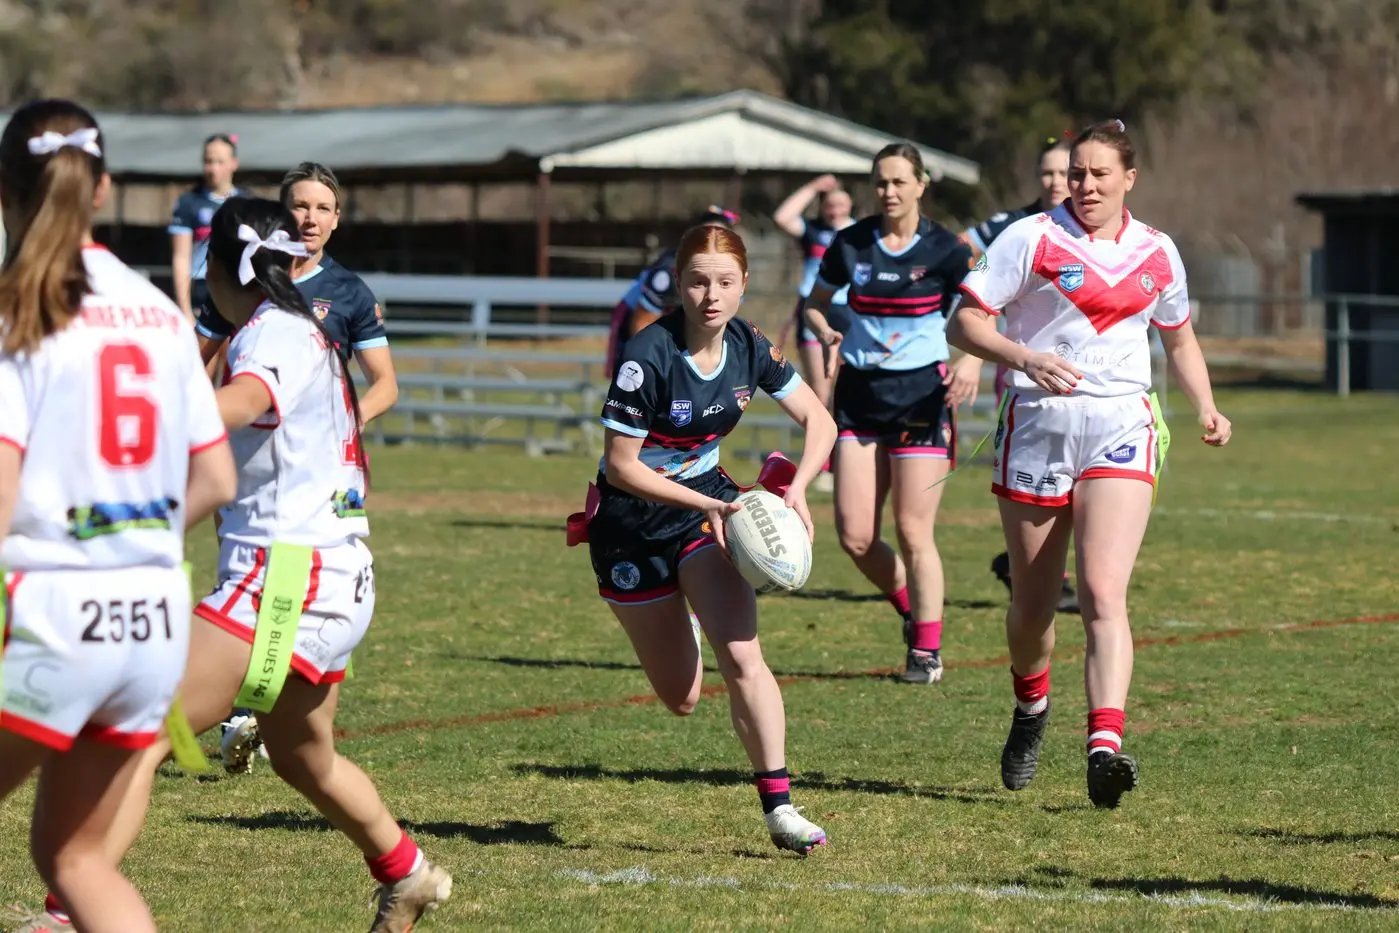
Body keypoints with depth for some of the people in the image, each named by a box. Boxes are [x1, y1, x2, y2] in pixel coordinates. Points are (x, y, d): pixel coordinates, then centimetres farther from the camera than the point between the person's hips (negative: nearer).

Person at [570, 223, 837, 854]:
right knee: (681, 697, 7)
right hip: (631, 518, -3)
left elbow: (819, 421, 0)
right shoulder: (649, 357, -25)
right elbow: (621, 466, -21)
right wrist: (705, 505, -26)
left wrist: (797, 489, -18)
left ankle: (778, 807, -13)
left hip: (708, 497, 3)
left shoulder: (749, 346, -9)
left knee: (741, 657, -17)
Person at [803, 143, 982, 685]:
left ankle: (926, 651, 6)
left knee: (913, 531, -6)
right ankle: (911, 607, 24)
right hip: (860, 395, 3)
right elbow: (815, 303, 18)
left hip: (922, 396, -3)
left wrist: (972, 362, -21)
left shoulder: (944, 250, -4)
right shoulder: (850, 245, 4)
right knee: (854, 536, -3)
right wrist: (827, 335, -4)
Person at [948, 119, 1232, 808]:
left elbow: (1179, 338, 26)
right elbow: (964, 324, -3)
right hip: (1036, 423, -1)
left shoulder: (1157, 254, 10)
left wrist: (1206, 409, 10)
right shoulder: (1032, 238, -1)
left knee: (1104, 593, -17)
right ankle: (1031, 708, 40)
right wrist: (1027, 358, -20)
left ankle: (1105, 747, -29)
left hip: (1120, 426, 1)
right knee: (1032, 601, 9)